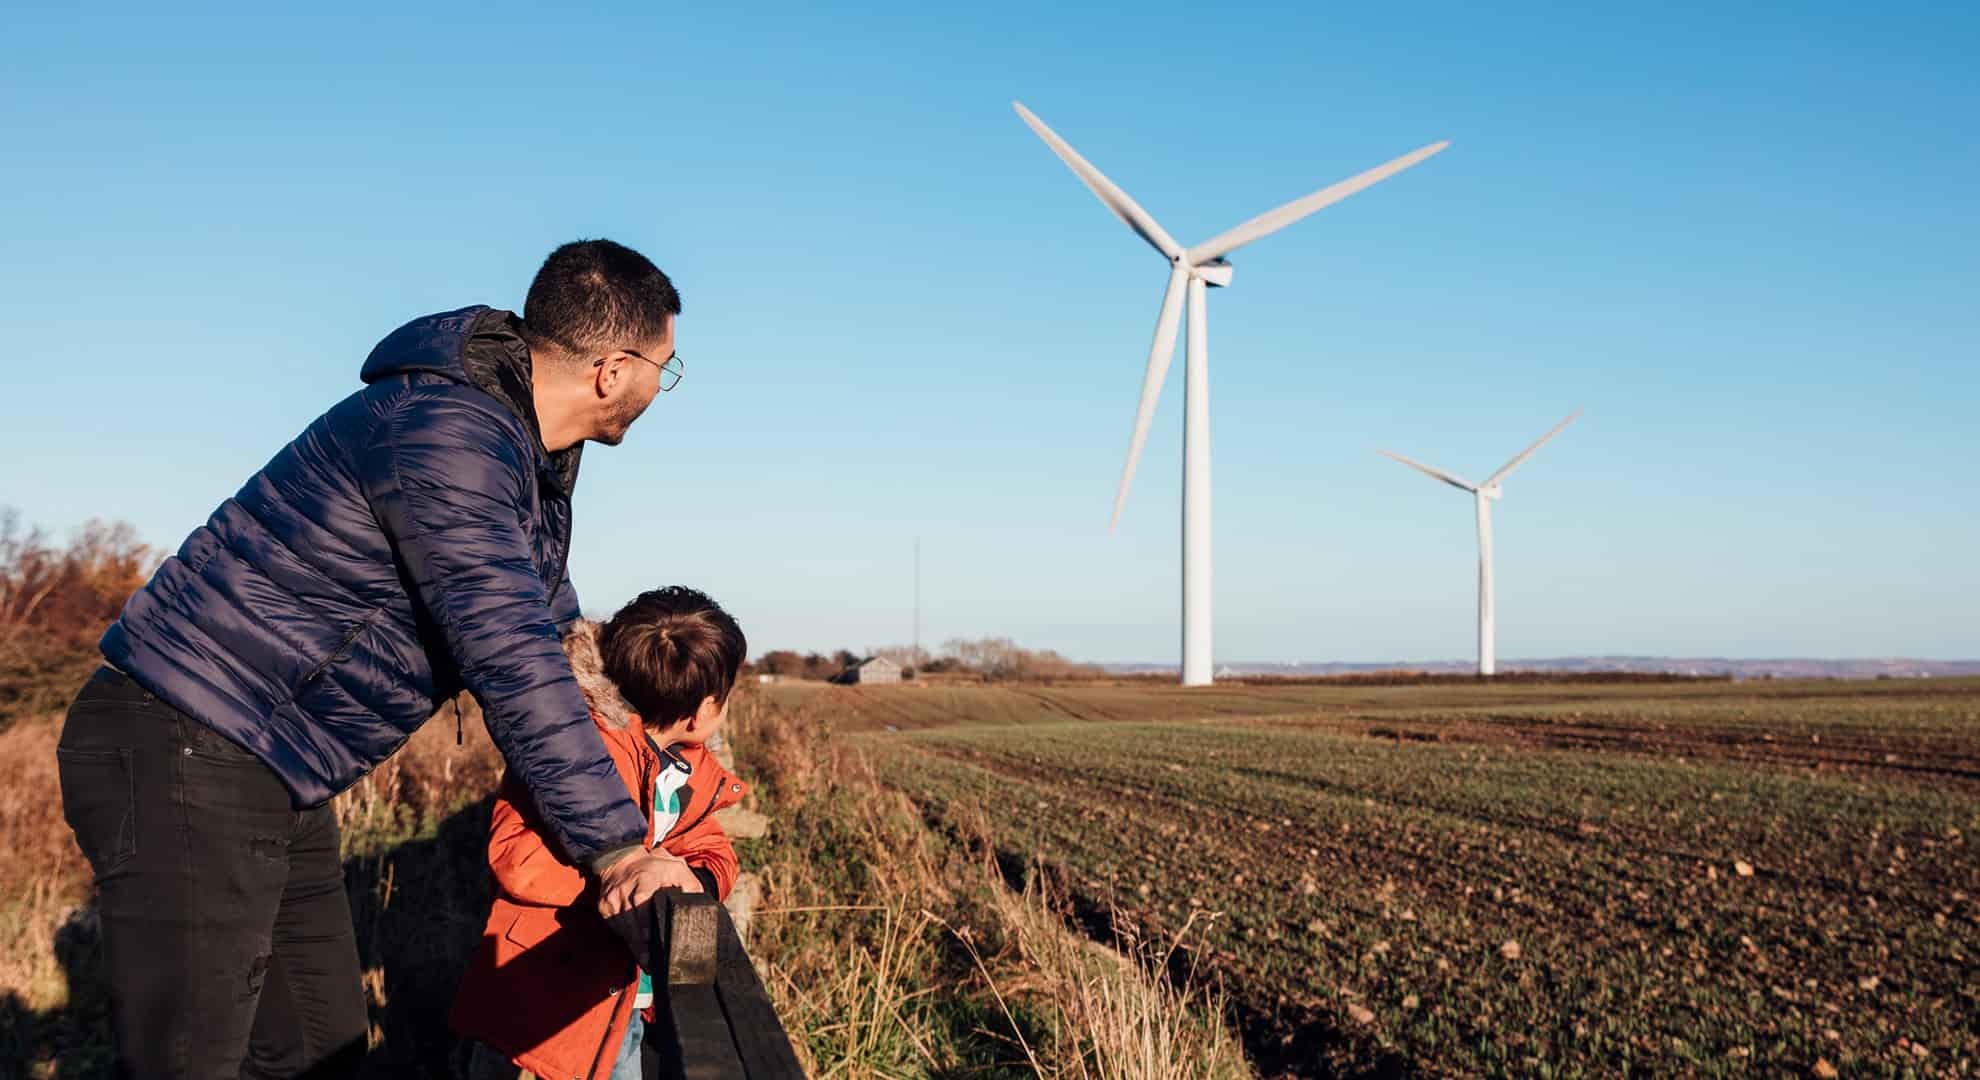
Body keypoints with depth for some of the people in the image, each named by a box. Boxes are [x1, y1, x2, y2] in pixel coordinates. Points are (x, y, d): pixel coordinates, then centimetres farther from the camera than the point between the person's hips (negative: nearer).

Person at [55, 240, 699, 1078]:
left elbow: (541, 608, 26)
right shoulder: (447, 436, -24)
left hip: (277, 776, 10)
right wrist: (614, 845, -28)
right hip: (181, 754, -10)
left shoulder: (526, 445, 9)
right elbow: (509, 659, -30)